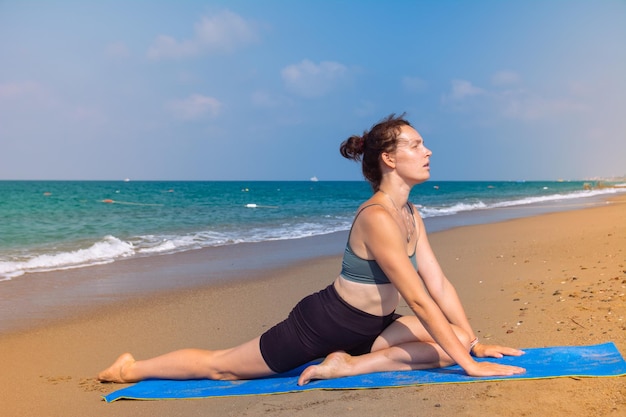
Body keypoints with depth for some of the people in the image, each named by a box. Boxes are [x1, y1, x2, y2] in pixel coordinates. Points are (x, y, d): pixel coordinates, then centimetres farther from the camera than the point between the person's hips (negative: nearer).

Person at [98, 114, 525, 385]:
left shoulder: (411, 215, 1)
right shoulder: (376, 217, -29)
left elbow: (439, 285, 4)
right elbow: (418, 299, -32)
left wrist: (474, 342, -1)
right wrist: (468, 363, -29)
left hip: (369, 327, 8)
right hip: (322, 322, -8)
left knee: (455, 340, -8)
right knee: (221, 366, 2)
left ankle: (349, 365, -10)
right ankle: (133, 368, 23)